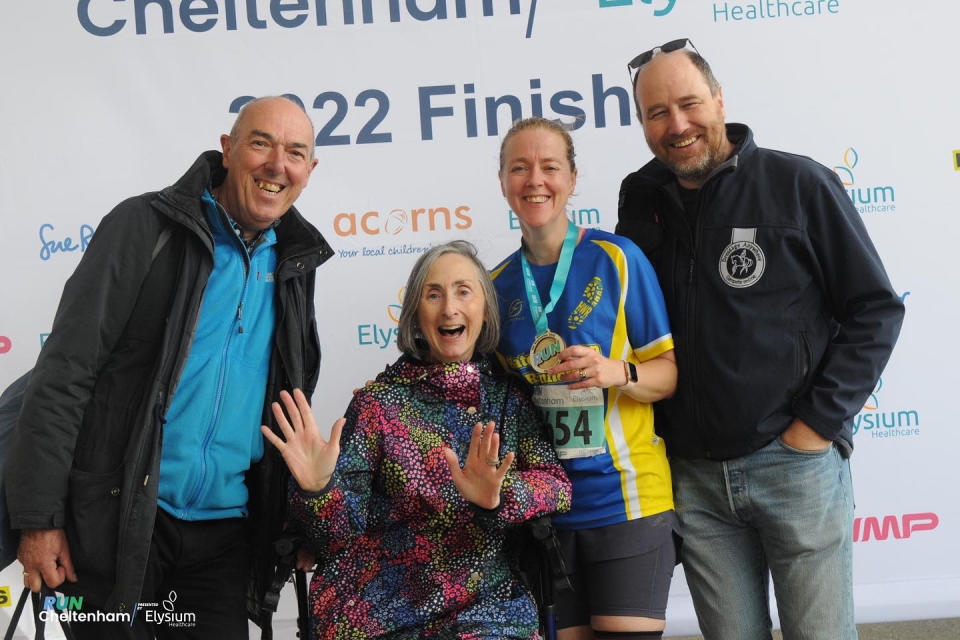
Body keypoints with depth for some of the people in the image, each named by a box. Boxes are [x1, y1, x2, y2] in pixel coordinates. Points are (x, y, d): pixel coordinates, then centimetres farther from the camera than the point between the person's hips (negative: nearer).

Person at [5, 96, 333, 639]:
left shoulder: (294, 264, 9)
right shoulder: (146, 226, -7)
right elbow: (66, 372, -10)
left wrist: (296, 522, 15)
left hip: (227, 528, 5)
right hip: (121, 521, -4)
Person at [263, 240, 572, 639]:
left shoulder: (510, 397, 6)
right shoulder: (381, 401, -2)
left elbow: (556, 485, -4)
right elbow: (344, 529, -6)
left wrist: (498, 496, -22)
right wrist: (318, 488, -26)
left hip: (487, 606, 2)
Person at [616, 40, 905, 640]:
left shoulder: (798, 183, -5)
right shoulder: (641, 201, 6)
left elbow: (876, 309, -4)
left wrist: (819, 423, -9)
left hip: (796, 461, -3)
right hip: (695, 477, 3)